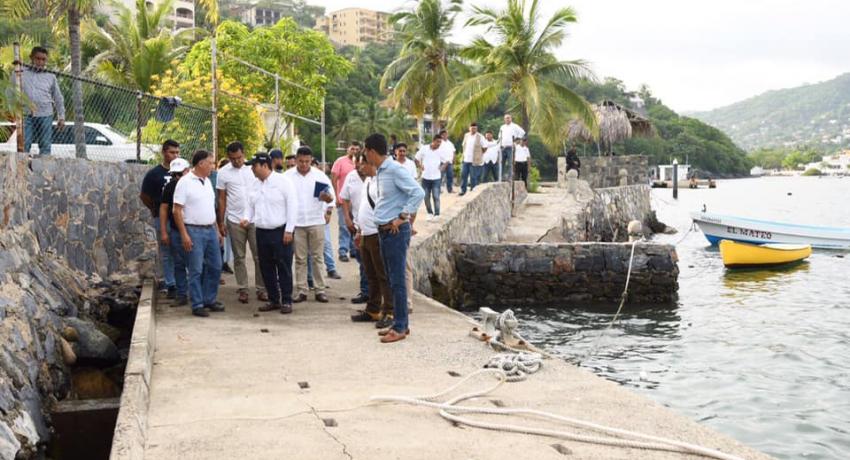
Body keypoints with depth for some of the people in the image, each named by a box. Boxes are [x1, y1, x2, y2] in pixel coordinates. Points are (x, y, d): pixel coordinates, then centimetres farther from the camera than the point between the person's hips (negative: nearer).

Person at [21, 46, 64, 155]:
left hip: (45, 115, 2)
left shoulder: (50, 76, 14)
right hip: (26, 115, -2)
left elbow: (58, 98, 18)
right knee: (24, 144, -8)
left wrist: (61, 117, 13)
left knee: (45, 146, 1)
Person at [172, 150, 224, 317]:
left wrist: (217, 230, 16)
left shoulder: (207, 181, 12)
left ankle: (210, 299, 23)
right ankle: (197, 305, 6)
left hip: (210, 230, 7)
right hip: (194, 231, -7)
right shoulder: (185, 182, -11)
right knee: (196, 270, -2)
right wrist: (184, 235, -17)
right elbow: (177, 211, -12)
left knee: (215, 266, 10)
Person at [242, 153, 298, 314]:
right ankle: (273, 300, 20)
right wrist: (247, 218, -1)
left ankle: (286, 301, 6)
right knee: (266, 268, 10)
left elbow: (292, 205, -11)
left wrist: (289, 230, -14)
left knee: (284, 268, -1)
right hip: (262, 232, 7)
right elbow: (250, 205, 21)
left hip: (281, 231, -6)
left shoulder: (282, 181, -8)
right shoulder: (255, 185, 12)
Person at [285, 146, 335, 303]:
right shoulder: (287, 176, -1)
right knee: (300, 259, 6)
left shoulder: (320, 175, 0)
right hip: (296, 223, 0)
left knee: (317, 257, 4)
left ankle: (320, 290, 9)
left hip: (316, 222, 0)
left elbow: (331, 194, 0)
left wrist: (329, 199, -22)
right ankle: (302, 290, 12)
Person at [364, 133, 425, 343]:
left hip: (396, 231, -9)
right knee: (392, 279, 14)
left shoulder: (395, 170, -15)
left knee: (397, 280, -5)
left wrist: (402, 217, -18)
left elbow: (418, 193, -22)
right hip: (384, 231, 9)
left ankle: (400, 328, 1)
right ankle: (400, 323, 22)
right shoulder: (380, 172, 13)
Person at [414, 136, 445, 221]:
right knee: (426, 197, 6)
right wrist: (420, 166, -7)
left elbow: (445, 162, 11)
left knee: (436, 197, -5)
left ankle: (437, 214, 2)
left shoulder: (440, 151, 0)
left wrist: (442, 168, -6)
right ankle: (430, 213, 20)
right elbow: (417, 159, 6)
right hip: (425, 177, 1)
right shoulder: (424, 149, -2)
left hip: (436, 178, -1)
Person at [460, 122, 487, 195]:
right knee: (463, 175, 6)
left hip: (475, 161, -5)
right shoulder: (466, 135, 10)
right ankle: (463, 190, 15)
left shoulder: (480, 137, -7)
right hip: (465, 160, 5)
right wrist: (464, 154, 12)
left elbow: (485, 147, -6)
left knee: (473, 177, 0)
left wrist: (479, 154, 0)